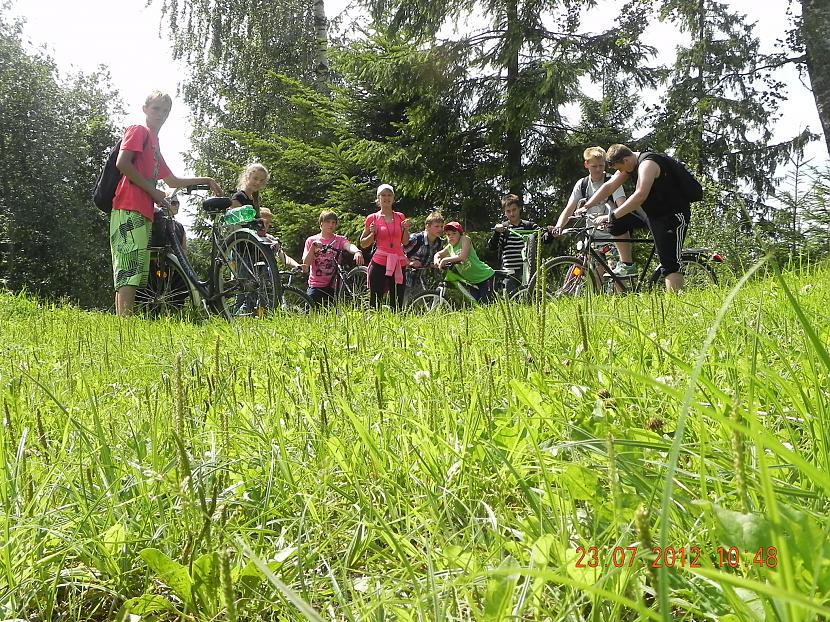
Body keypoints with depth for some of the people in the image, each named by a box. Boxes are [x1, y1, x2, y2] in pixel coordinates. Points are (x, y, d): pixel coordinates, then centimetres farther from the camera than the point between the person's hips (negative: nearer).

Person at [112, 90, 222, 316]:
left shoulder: (154, 143, 31)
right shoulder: (139, 131, 3)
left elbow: (172, 181, 36)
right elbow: (122, 163, -12)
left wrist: (205, 180, 35)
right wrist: (153, 191, -9)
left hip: (143, 212, 10)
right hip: (130, 209, -10)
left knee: (132, 276, 5)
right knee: (130, 272, -20)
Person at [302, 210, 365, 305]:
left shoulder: (339, 240, 4)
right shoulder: (311, 240, 5)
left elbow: (349, 246, -20)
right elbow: (306, 263, -2)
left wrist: (357, 251, -43)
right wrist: (313, 247, -17)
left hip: (333, 286, 0)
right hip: (316, 286, 0)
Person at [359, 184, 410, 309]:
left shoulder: (400, 217, 12)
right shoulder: (372, 218, 4)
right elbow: (363, 244, 8)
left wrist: (406, 229, 1)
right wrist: (372, 233, -8)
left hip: (398, 262, 3)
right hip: (380, 262, -3)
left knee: (397, 302, 4)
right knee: (375, 302, -6)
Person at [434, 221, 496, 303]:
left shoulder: (465, 239, -15)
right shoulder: (449, 247, 4)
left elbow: (462, 257, -28)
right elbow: (438, 254, 19)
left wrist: (445, 260, -26)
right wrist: (437, 259, -6)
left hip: (485, 277, -7)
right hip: (472, 281, 7)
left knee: (485, 303, -13)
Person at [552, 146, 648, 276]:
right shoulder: (582, 185, 4)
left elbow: (622, 205, -22)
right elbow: (569, 210, -2)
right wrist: (558, 226, -22)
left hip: (615, 236, -3)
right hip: (595, 238, 3)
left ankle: (628, 264, -26)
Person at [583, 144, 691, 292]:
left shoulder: (648, 163, -23)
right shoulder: (630, 163, 5)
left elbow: (640, 195, -35)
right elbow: (609, 186, 4)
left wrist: (611, 216, -37)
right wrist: (585, 207, -6)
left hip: (673, 215, -9)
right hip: (653, 213, 9)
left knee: (670, 263, -14)